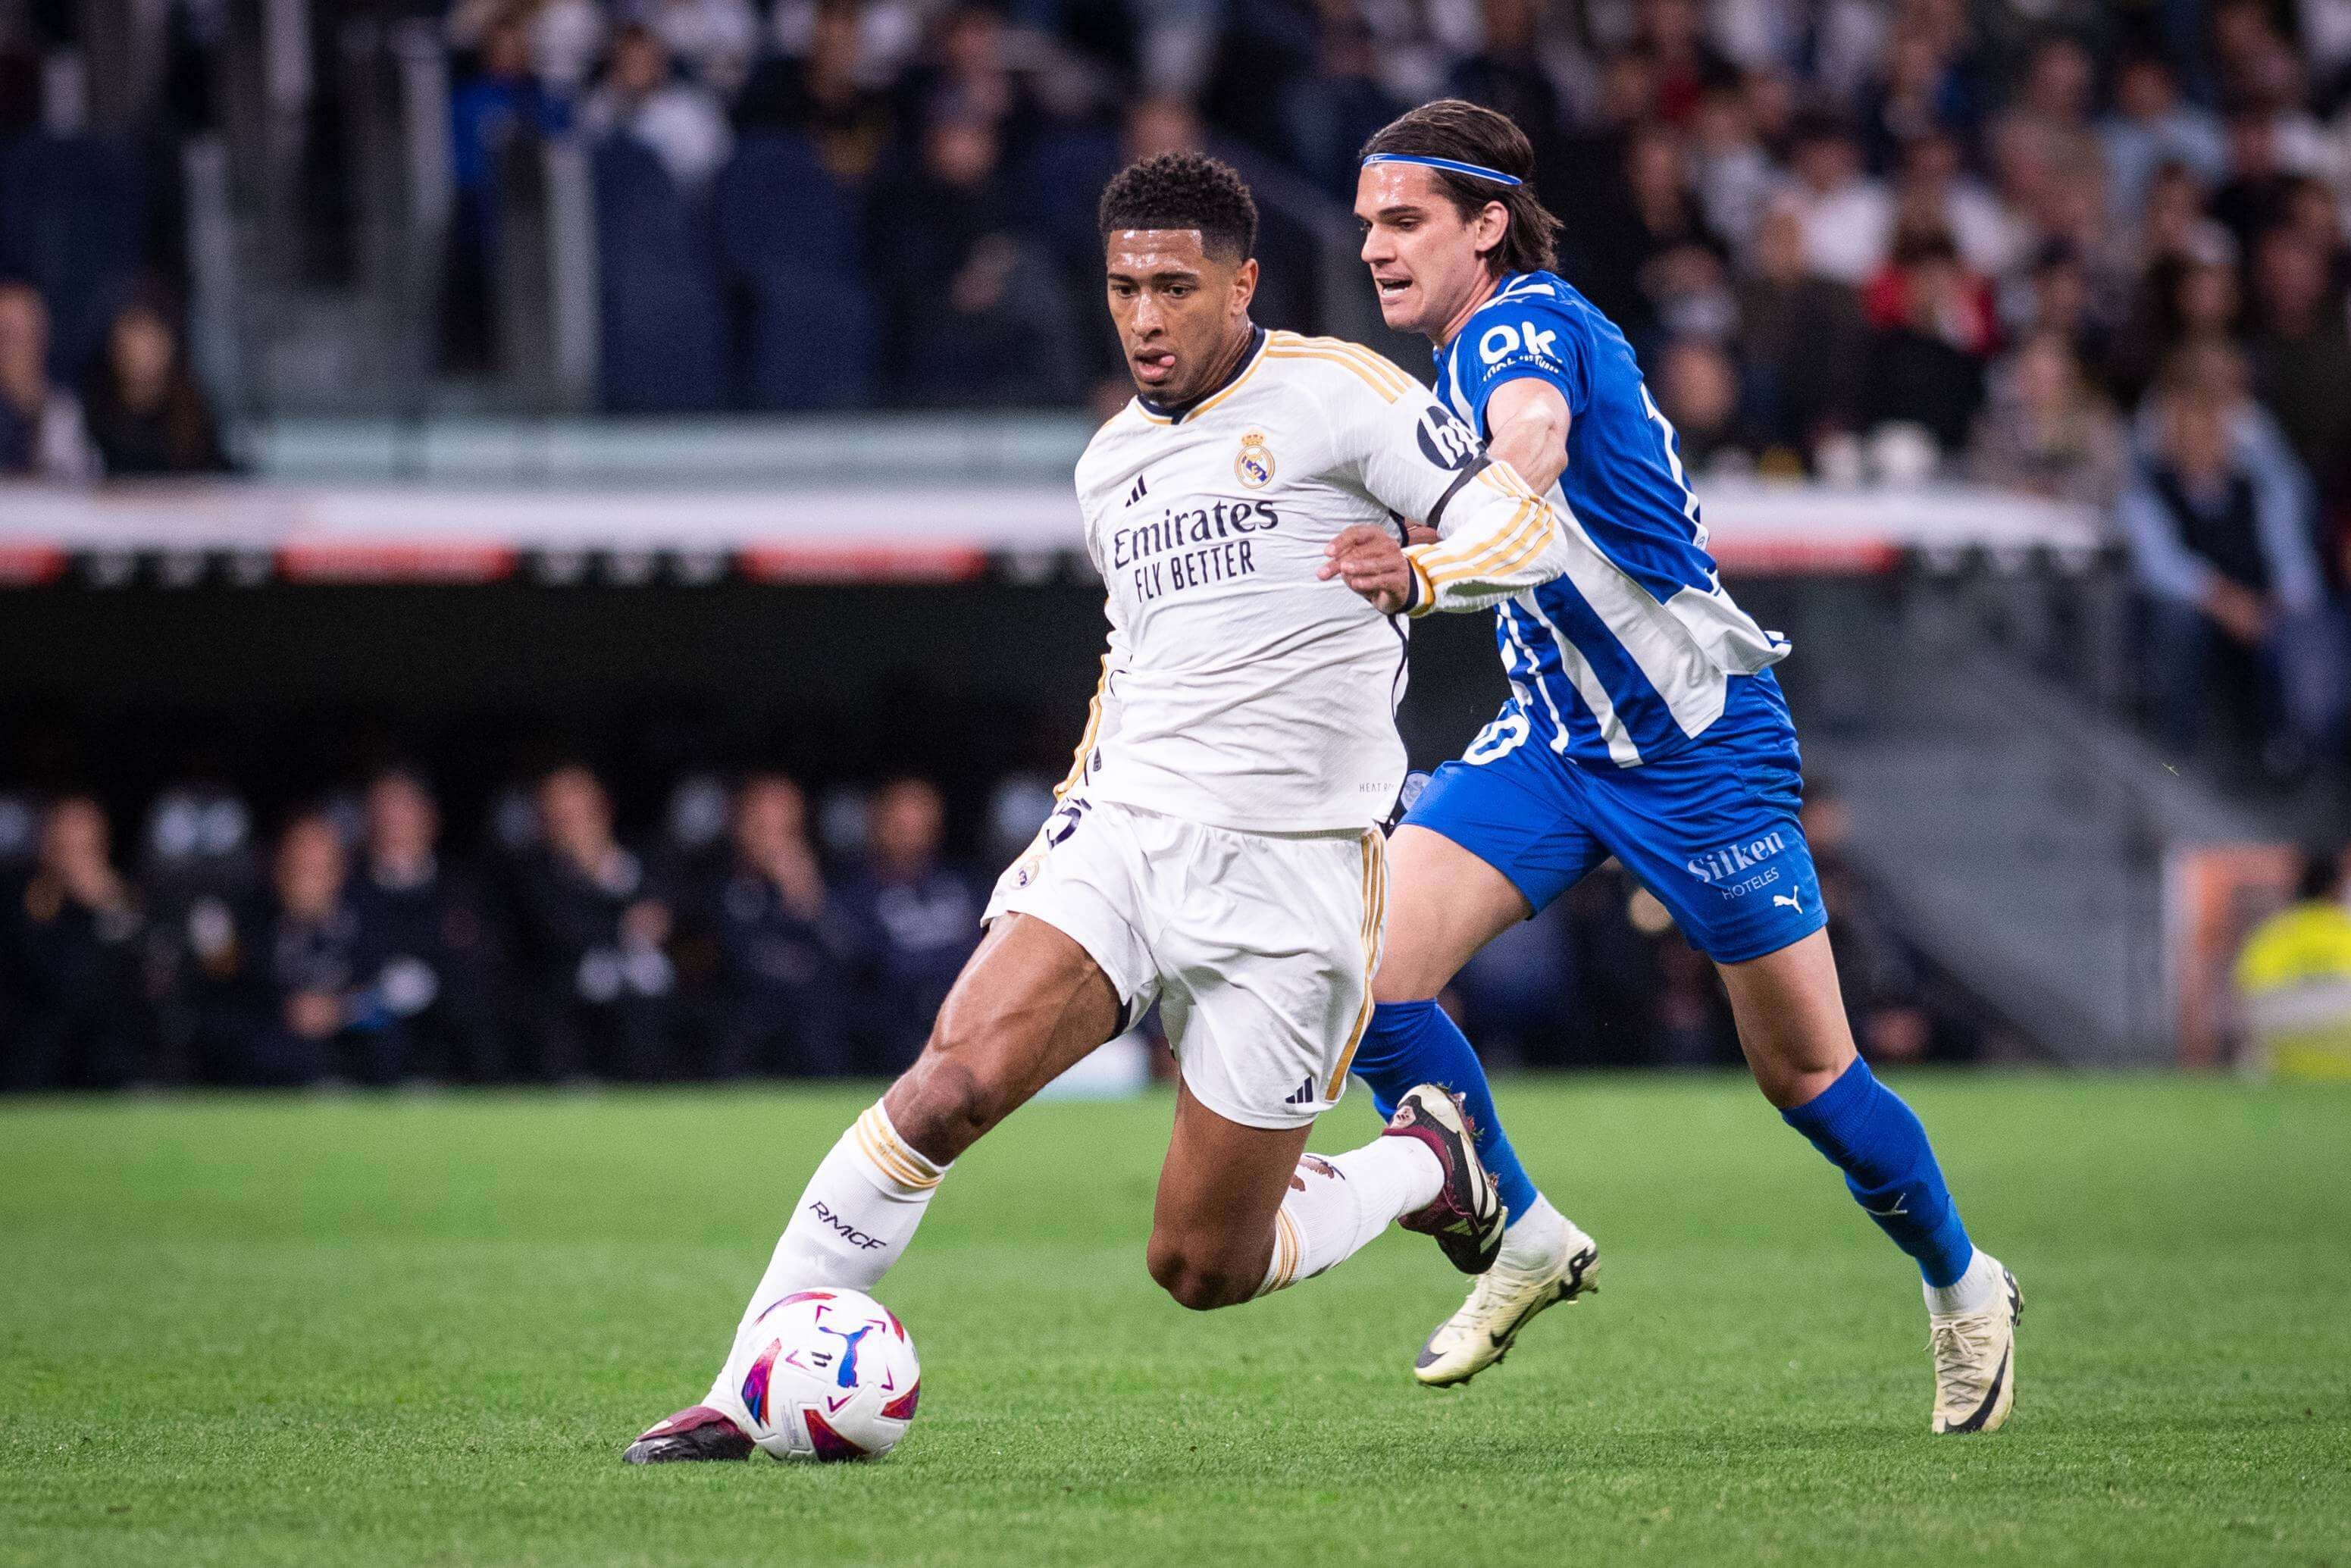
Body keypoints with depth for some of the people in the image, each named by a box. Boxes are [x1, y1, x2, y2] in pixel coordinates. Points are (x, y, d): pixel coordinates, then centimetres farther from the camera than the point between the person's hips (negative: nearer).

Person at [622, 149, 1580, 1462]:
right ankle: (748, 1393, -18)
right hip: (1124, 836, 4)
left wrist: (1416, 572, -28)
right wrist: (1076, 804, 23)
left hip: (1291, 874, -4)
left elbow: (1533, 530, -9)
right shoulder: (1112, 460, 15)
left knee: (1203, 1269, -1)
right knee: (951, 1084, -21)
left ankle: (1426, 1168, 29)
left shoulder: (1331, 392, -4)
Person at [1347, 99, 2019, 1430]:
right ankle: (1527, 1239, 3)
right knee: (1368, 972, -14)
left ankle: (1963, 1285, 27)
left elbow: (1534, 445, -43)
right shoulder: (1474, 359, 9)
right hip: (1552, 741, 8)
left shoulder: (1525, 325, -19)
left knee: (1808, 1074, 1)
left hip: (1700, 744, -8)